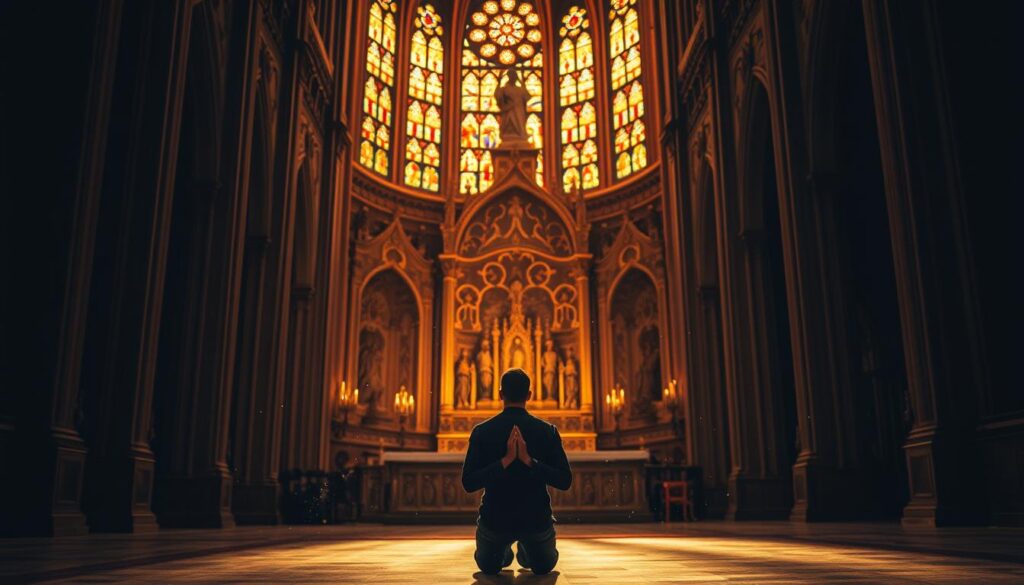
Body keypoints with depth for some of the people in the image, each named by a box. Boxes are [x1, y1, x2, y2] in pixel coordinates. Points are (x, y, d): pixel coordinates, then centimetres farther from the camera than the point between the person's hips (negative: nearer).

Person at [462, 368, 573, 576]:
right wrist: (530, 461, -18)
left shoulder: (481, 431, -8)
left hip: (495, 520, 0)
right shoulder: (547, 431, -6)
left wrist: (504, 462, -18)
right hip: (537, 520, 0)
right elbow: (565, 481, -11)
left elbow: (468, 483, -13)